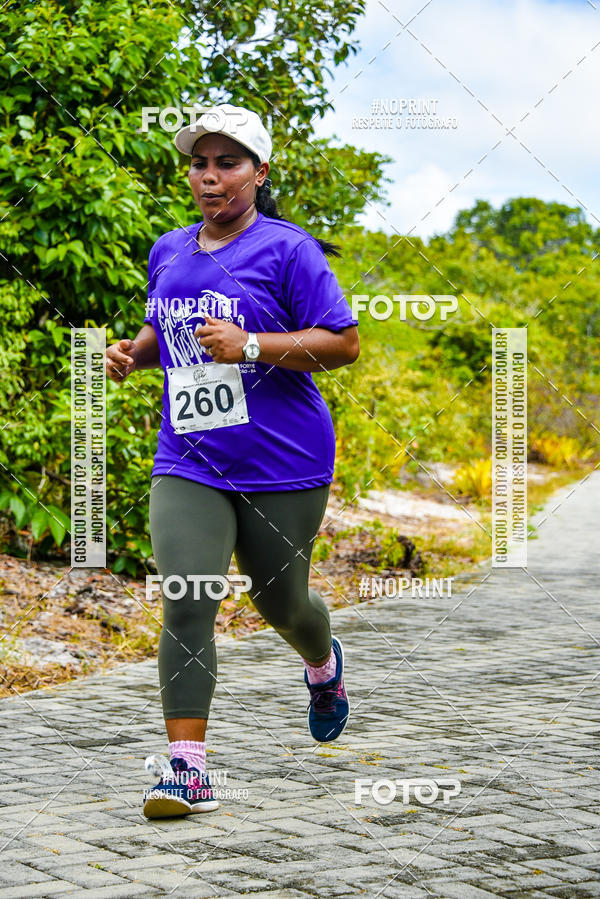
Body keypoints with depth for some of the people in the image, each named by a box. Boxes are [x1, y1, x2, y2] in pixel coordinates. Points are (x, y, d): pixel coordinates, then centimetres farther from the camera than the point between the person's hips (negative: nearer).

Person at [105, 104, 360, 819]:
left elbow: (344, 343, -10)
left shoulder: (287, 249, -7)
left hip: (283, 463, -3)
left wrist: (250, 345, -21)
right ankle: (186, 768, -12)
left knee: (280, 602, 13)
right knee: (185, 604, -13)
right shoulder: (168, 253, 11)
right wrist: (132, 353, 7)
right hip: (188, 464, 3)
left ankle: (324, 664, 50)